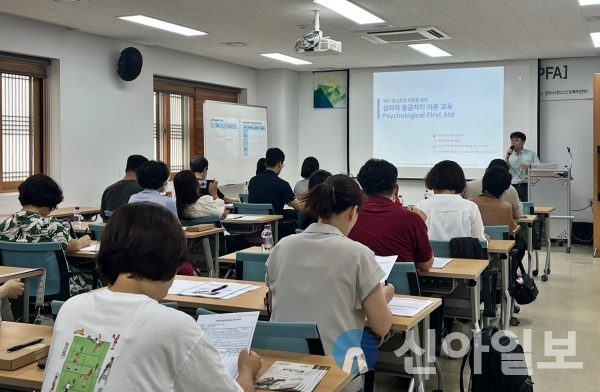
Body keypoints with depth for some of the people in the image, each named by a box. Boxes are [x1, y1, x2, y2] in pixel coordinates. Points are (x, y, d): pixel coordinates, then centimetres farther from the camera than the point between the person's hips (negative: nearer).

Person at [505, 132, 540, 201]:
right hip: (513, 187, 1)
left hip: (528, 186, -1)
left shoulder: (531, 154, 12)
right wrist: (507, 156, -3)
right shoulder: (509, 155, 14)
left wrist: (529, 167, -12)